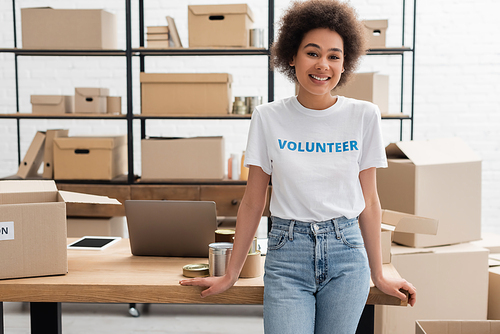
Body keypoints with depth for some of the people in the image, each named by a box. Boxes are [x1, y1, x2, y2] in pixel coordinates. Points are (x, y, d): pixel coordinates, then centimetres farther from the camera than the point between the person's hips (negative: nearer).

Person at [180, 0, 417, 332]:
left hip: (346, 253, 1)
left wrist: (378, 274, 10)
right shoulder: (268, 118, -1)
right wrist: (230, 275, 6)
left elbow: (368, 199, 6)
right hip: (287, 254, -1)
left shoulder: (364, 116, 0)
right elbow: (253, 202, 3)